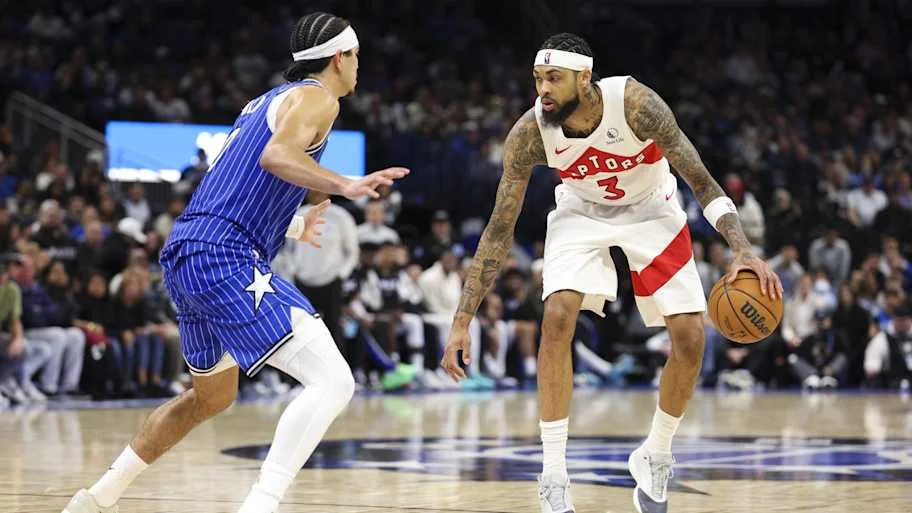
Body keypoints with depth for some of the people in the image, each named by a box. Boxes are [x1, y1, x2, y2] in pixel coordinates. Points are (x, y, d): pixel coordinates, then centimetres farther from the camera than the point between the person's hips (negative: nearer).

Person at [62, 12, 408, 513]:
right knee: (332, 381, -15)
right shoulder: (316, 96, -1)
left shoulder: (267, 100, 26)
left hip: (185, 252, 10)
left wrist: (292, 225, 49)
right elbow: (276, 155, -22)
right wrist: (345, 186, -34)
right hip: (225, 259, -10)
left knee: (211, 397, 29)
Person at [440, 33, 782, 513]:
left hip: (650, 211, 0)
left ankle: (654, 459, 16)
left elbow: (702, 183, -25)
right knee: (557, 317, -24)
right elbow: (500, 229, -18)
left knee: (690, 338, -9)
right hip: (582, 212, 0)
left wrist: (743, 250, -40)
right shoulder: (528, 134, -27)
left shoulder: (636, 104, -33)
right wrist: (462, 322, -20)